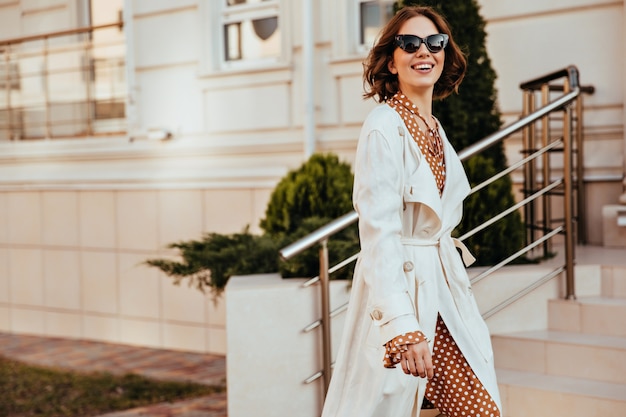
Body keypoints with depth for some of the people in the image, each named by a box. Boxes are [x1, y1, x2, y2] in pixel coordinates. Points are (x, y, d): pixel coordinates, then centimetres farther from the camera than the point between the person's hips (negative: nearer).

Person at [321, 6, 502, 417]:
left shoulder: (435, 129, 13)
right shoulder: (384, 126, -13)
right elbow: (379, 232, -21)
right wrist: (402, 325, -28)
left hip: (443, 288, 8)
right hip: (397, 287, -8)